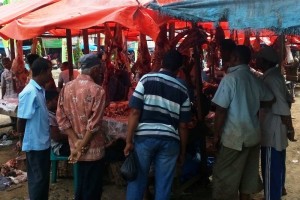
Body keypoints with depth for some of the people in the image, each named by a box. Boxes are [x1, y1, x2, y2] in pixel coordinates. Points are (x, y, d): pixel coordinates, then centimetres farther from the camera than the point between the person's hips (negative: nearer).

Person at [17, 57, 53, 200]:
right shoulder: (29, 92, -23)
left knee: (44, 176, 20)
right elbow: (22, 119, -18)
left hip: (43, 141, 9)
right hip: (35, 143, -9)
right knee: (38, 178, 6)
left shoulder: (40, 90, 5)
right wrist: (22, 140, -7)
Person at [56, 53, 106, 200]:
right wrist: (82, 146, -12)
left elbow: (61, 117, -2)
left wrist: (76, 142, -6)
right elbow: (93, 124, -22)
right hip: (92, 149, -6)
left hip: (75, 148, 6)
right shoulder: (97, 90, -18)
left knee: (81, 185, 25)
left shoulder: (66, 88, 1)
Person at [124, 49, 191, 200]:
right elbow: (183, 126, 7)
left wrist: (129, 140, -2)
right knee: (163, 185, 11)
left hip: (145, 137, -2)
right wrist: (182, 151, 17)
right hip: (169, 140, 2)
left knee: (137, 179, 11)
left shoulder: (147, 79, 0)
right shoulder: (182, 90, 8)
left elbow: (135, 112, -7)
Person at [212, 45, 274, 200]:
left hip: (234, 136, -6)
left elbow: (221, 110, -17)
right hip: (253, 134, 7)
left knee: (225, 176, 6)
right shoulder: (255, 79, 3)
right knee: (248, 173, 17)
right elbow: (270, 100, 15)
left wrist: (216, 135, -8)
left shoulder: (230, 78, -15)